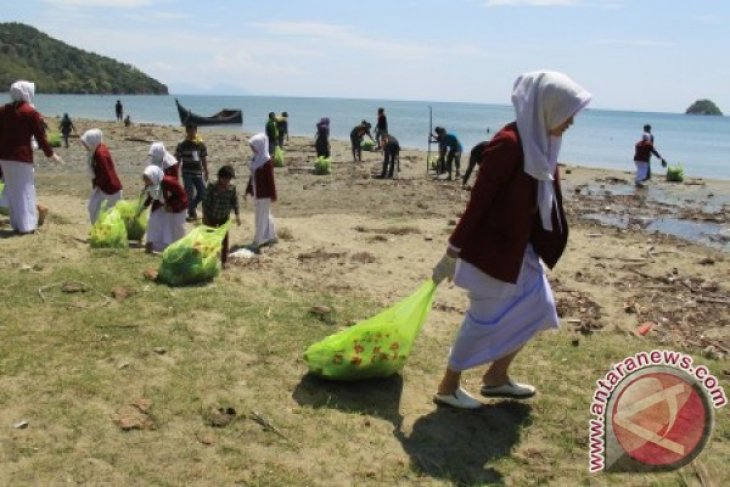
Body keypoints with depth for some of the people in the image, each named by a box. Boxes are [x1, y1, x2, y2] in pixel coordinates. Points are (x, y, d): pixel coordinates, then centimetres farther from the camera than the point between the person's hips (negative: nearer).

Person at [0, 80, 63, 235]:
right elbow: (40, 135, -7)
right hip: (22, 155, -6)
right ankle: (26, 226, 1)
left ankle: (16, 224, 17)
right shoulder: (30, 112, -8)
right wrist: (50, 154, 4)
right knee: (24, 190, 1)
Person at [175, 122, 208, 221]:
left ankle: (192, 207, 29)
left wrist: (206, 173, 9)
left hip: (198, 173, 3)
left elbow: (204, 159, 9)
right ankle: (192, 213, 12)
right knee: (189, 194, -3)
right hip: (187, 173, -3)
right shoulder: (182, 145, -5)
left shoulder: (201, 144, 3)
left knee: (202, 193, 5)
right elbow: (177, 161, -2)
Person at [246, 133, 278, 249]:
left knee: (261, 218, -2)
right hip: (256, 192, 9)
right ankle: (271, 237, 29)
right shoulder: (255, 158, 7)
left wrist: (273, 195, -15)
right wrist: (248, 190, 18)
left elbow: (271, 179, -16)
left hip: (264, 194, -8)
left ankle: (258, 241, 5)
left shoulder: (267, 160, -18)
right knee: (265, 216, 17)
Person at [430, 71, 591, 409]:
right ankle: (447, 387, 21)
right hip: (492, 246, -9)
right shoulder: (509, 143, -23)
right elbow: (479, 199, -21)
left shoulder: (539, 143, 6)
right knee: (486, 318, 3)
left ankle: (496, 377, 31)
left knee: (537, 307, 17)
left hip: (519, 245, 9)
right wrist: (452, 252, -17)